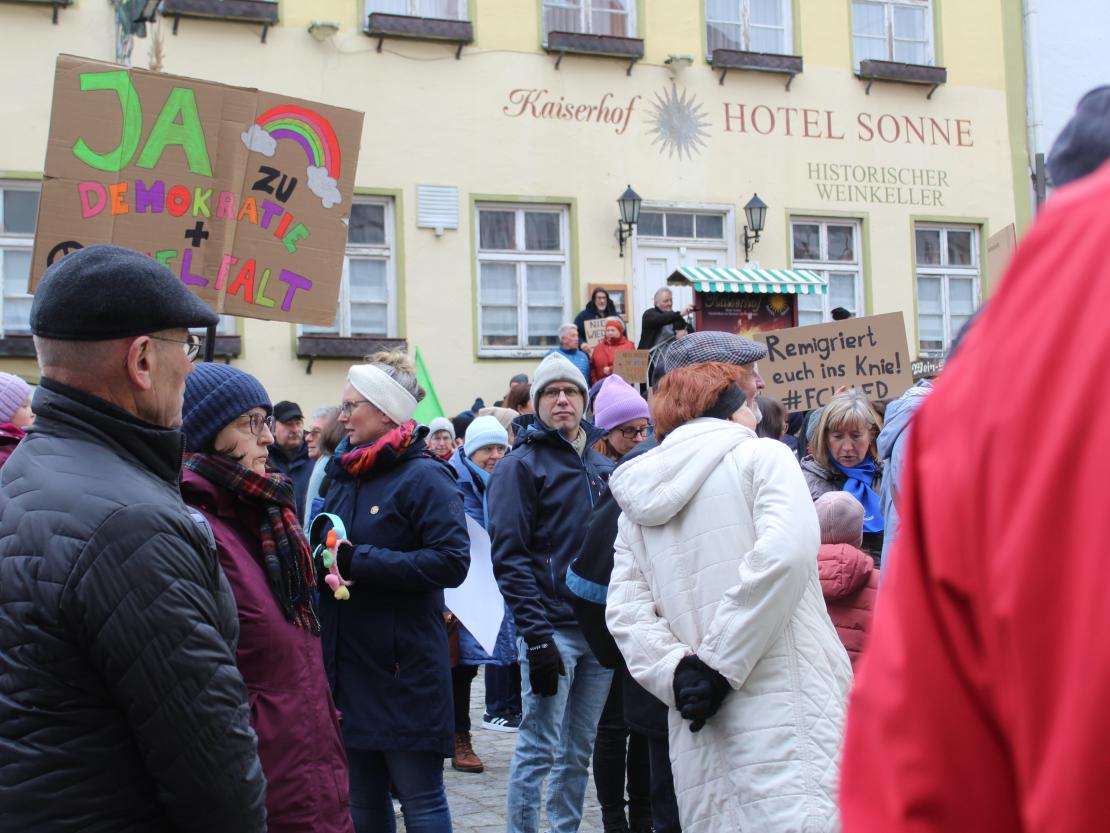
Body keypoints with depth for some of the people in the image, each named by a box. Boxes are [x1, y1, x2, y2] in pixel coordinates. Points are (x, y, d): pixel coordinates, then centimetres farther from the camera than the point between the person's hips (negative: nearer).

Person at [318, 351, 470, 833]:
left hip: (406, 667, -7)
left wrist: (360, 560, -21)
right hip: (350, 663, 7)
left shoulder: (424, 477, -10)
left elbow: (452, 561, -21)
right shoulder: (343, 474, 12)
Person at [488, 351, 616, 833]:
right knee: (538, 750, -4)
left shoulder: (601, 466, 15)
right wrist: (536, 637, -19)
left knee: (579, 752, 13)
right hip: (552, 628, -6)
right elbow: (510, 556, -12)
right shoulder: (522, 465, -5)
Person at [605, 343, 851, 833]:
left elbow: (625, 610, 6)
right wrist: (721, 663, -13)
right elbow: (785, 552, -15)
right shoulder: (762, 455, 2)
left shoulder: (638, 502, 17)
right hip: (787, 708, -5)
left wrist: (676, 673, -4)